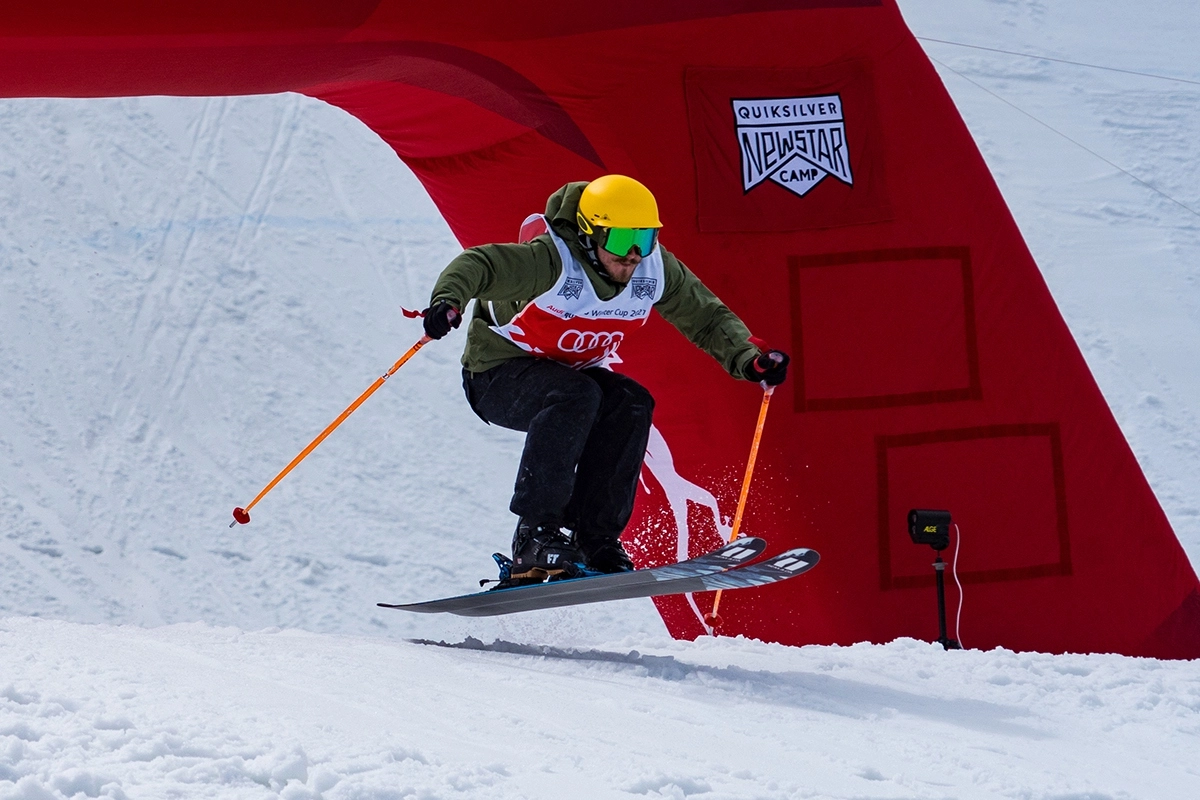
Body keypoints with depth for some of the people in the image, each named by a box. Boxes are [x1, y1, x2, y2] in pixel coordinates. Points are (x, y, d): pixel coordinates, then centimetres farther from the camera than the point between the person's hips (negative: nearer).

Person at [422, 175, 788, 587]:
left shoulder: (656, 270, -10)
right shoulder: (552, 263, -28)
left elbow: (708, 318, -1)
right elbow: (476, 265, -36)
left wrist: (747, 360, -19)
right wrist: (447, 301, -58)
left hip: (573, 372, 6)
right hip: (498, 377, -6)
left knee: (631, 404, -23)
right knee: (576, 395, -35)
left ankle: (593, 541, -17)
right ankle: (534, 536, -33)